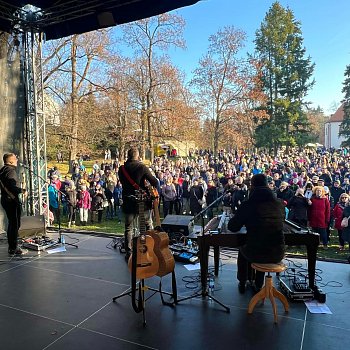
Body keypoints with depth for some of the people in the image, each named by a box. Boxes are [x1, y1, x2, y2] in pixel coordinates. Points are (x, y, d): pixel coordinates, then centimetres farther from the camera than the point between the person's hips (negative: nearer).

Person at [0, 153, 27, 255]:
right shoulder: (10, 171, -15)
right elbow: (13, 186, -25)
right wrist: (22, 191, -12)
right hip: (12, 201, -10)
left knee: (11, 224, 17)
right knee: (15, 225, -5)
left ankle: (11, 247, 25)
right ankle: (14, 248, -1)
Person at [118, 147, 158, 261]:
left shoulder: (121, 169, -2)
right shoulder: (142, 167, -11)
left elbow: (123, 183, 9)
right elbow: (155, 182, -12)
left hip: (128, 202, 2)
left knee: (128, 228, 11)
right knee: (148, 225, 17)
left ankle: (128, 253, 8)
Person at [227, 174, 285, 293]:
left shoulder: (247, 205, -13)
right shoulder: (279, 204, -2)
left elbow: (232, 227, -5)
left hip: (255, 254, -3)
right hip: (277, 255, 3)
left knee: (242, 249, 32)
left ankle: (242, 284, 45)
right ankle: (258, 285, 45)